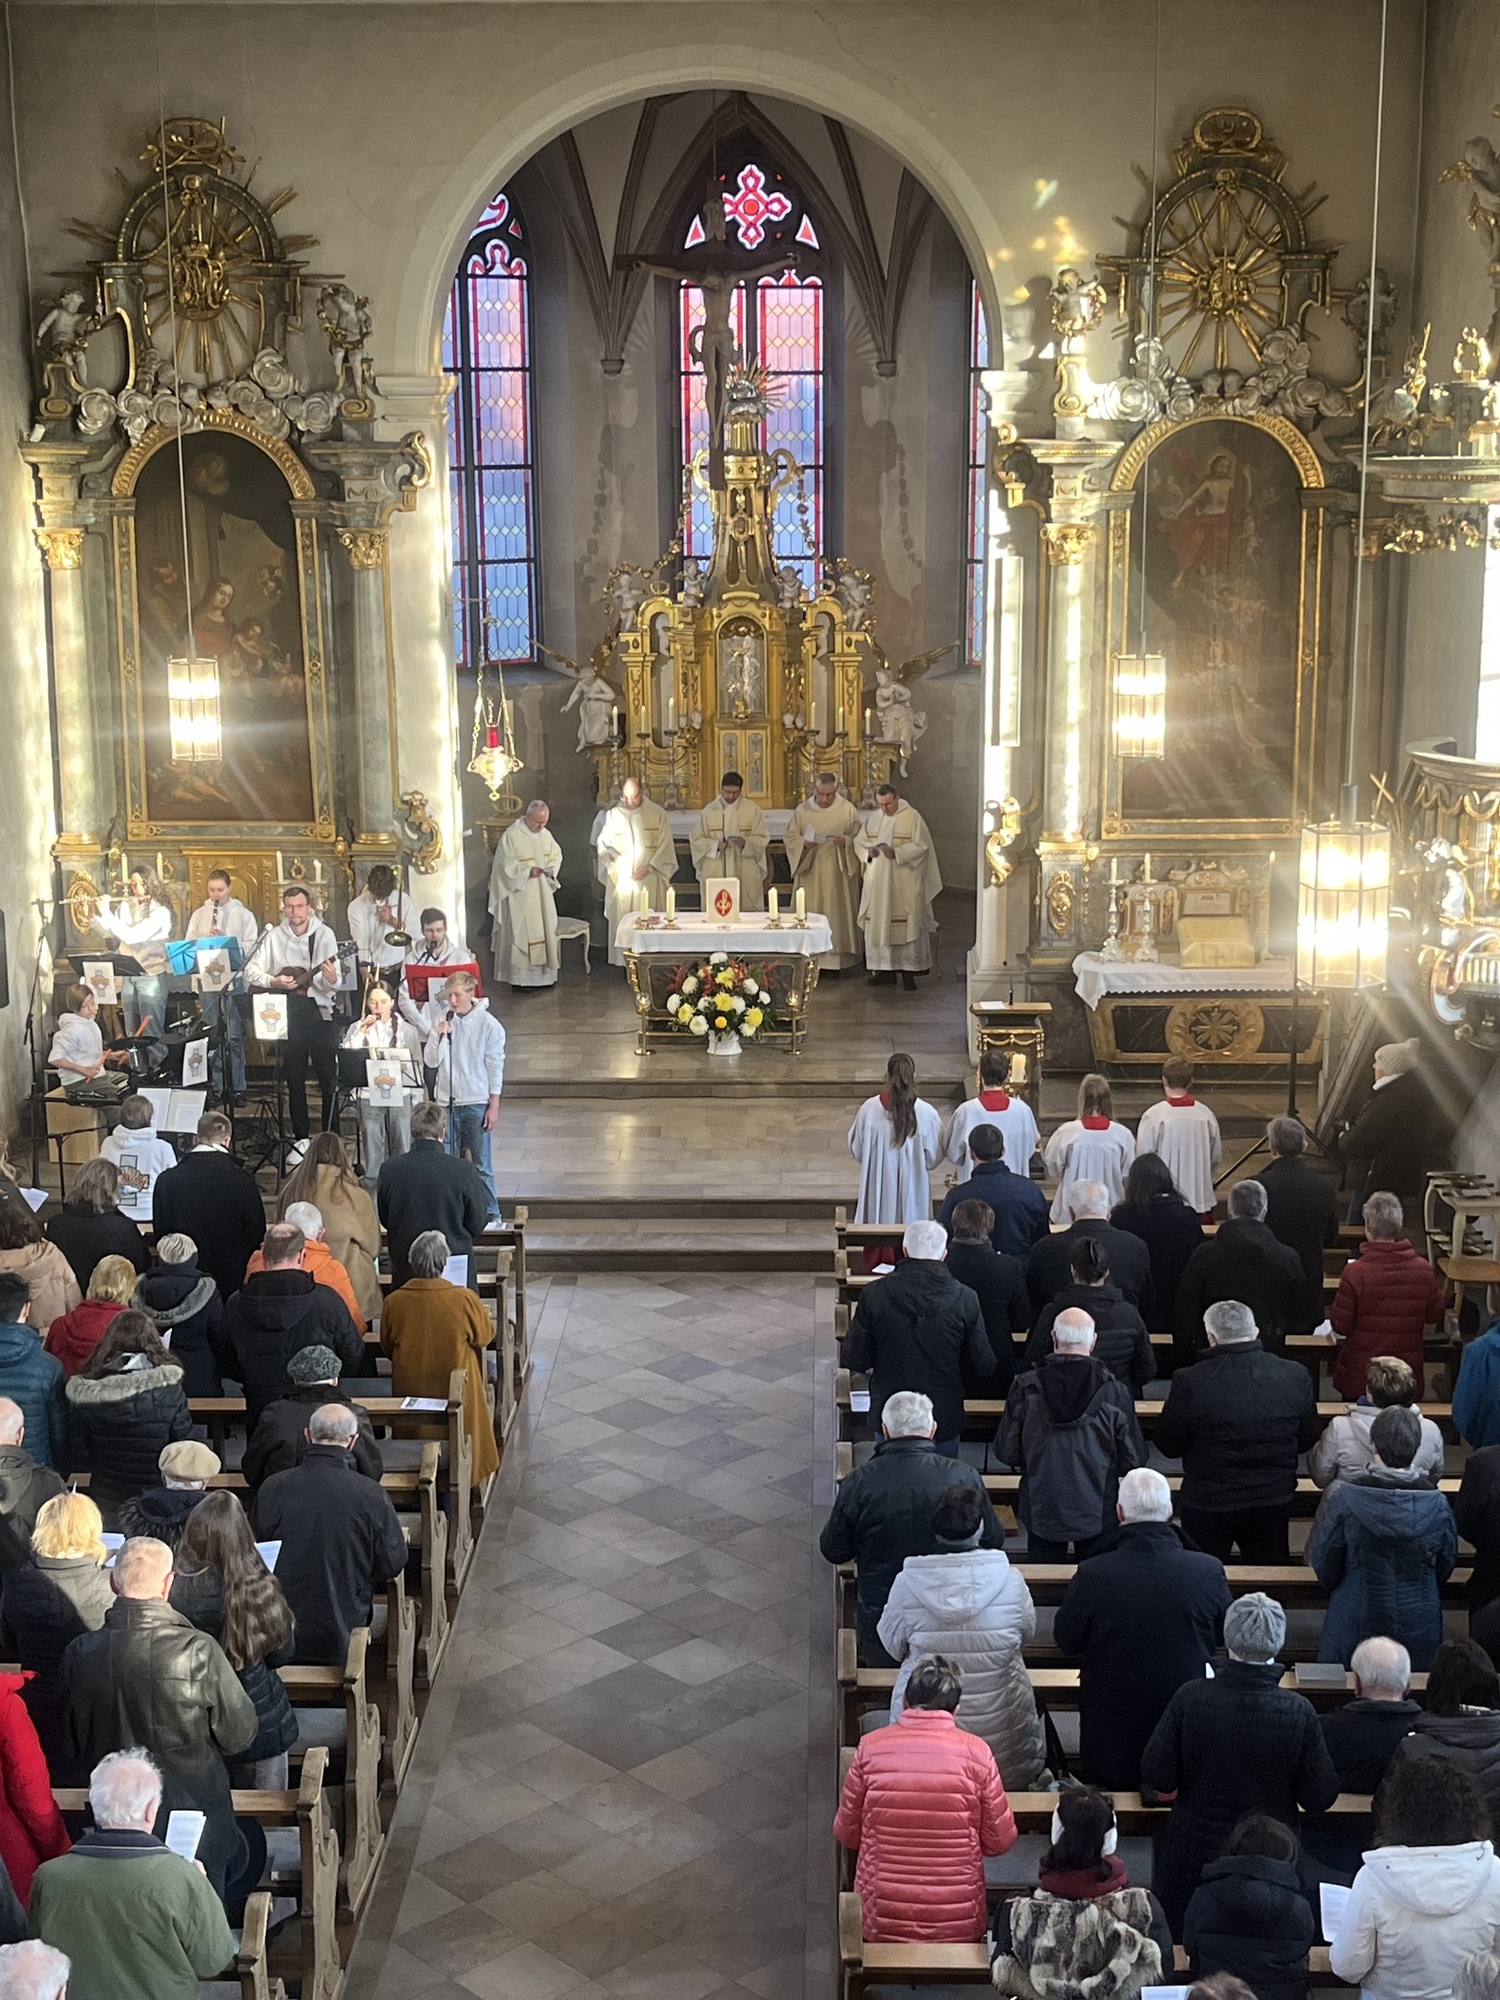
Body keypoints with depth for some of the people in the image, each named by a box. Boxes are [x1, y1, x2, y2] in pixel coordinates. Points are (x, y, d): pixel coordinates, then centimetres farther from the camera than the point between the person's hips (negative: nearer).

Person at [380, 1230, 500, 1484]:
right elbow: (485, 1337, -4)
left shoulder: (393, 1302, -16)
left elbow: (386, 1348, 0)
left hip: (408, 1393, 2)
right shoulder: (464, 1299, -22)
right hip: (457, 1394, -2)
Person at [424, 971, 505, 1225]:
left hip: (477, 1102, -3)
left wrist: (494, 1106, -7)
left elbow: (496, 1066, -4)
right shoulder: (443, 1021, 3)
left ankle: (491, 1215, 11)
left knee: (481, 1164, 2)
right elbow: (432, 1061, 2)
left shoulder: (488, 1024, -7)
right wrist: (440, 1037, -15)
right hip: (447, 1101, 3)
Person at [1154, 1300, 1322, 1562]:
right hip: (1274, 1505, 3)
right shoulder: (1296, 1376, -10)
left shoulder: (1189, 1382, -20)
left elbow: (1168, 1447, -8)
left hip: (1207, 1507, -3)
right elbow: (1308, 1439, 3)